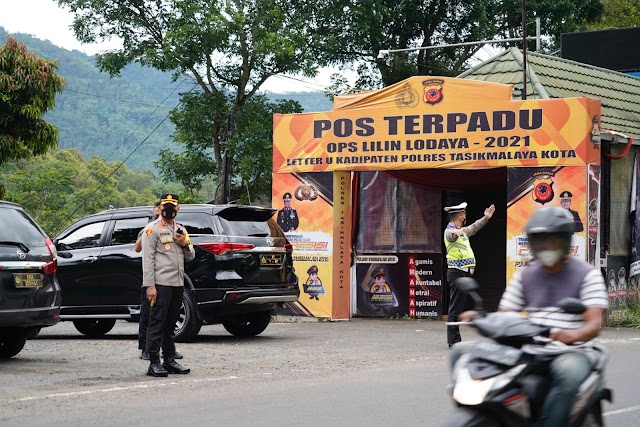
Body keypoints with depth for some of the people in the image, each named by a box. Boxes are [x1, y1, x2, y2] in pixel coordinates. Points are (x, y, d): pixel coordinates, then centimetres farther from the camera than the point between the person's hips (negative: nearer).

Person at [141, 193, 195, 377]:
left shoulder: (181, 230, 19)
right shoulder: (152, 229, -2)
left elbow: (190, 256, 21)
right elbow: (147, 259, -9)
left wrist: (185, 244, -1)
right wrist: (149, 286, -16)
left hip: (178, 284, 7)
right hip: (160, 284, -7)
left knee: (170, 324, 12)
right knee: (157, 323, -8)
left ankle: (169, 360, 16)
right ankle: (154, 363, -8)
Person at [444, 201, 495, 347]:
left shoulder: (462, 231, 20)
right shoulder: (450, 230, -10)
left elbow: (474, 228, 39)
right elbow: (451, 235, -35)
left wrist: (486, 218, 40)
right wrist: (456, 232, -56)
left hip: (464, 273, 10)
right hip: (457, 273, -10)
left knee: (459, 307, 11)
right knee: (455, 308, -9)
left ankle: (454, 340, 15)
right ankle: (453, 341, -10)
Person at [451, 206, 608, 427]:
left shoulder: (587, 274, 1)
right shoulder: (524, 275, 16)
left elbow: (594, 324, -11)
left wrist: (572, 335, -34)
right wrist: (479, 317, -12)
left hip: (568, 352, -5)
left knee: (570, 371, -42)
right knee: (461, 351, -10)